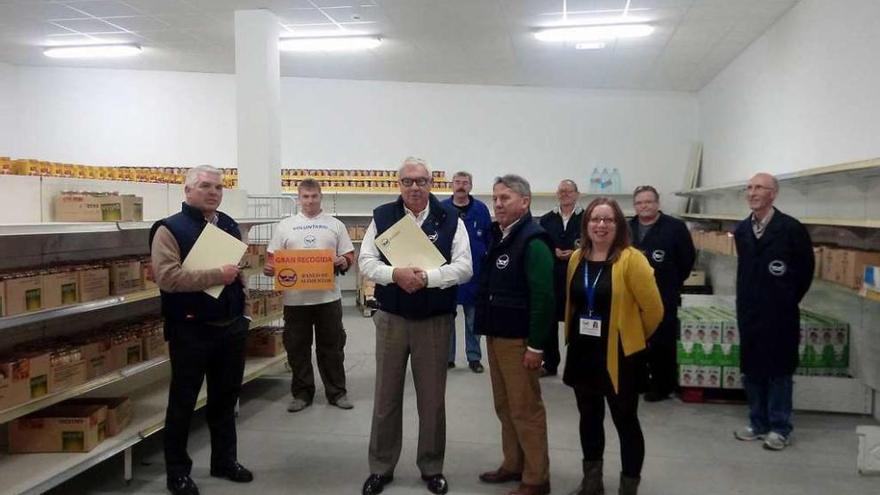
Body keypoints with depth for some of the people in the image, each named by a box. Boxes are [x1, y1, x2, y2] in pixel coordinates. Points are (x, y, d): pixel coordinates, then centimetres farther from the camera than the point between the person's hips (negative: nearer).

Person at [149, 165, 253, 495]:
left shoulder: (230, 226, 11)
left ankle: (225, 460, 33)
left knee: (225, 398, 17)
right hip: (191, 331, -6)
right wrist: (216, 276, -25)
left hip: (231, 328, 6)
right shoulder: (170, 229, -9)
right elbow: (167, 276, -22)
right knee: (183, 402, 7)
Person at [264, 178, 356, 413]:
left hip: (328, 297, 0)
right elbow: (273, 259, 7)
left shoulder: (335, 225, 8)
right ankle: (302, 393, 22)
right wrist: (270, 268, -13)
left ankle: (336, 392, 20)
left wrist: (342, 261, -14)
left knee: (332, 347, 8)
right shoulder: (285, 226, 8)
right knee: (297, 348, 8)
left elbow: (349, 257, 6)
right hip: (295, 298, 1)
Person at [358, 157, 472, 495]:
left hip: (435, 320, -1)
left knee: (432, 398, 10)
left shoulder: (450, 219, -2)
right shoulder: (382, 216, 2)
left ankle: (432, 467, 27)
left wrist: (427, 277, -23)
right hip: (390, 318, 1)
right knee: (386, 395, 10)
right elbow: (366, 262, -4)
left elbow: (464, 267, -8)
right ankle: (381, 467, 26)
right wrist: (395, 274, -23)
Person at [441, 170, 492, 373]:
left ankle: (474, 357, 19)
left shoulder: (480, 209, 1)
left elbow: (490, 239, 3)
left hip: (474, 272, 0)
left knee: (473, 318, 9)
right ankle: (446, 357, 20)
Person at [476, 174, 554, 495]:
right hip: (496, 335, 9)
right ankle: (514, 464, 30)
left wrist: (536, 345, -22)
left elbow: (543, 297, -22)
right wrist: (486, 327, 17)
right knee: (504, 406, 16)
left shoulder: (533, 242, -17)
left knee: (526, 409, 0)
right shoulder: (498, 236, 13)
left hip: (519, 339, -9)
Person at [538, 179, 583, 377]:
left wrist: (575, 254, -16)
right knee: (549, 321, 8)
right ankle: (550, 363, 20)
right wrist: (554, 253, -11)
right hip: (551, 278, 3)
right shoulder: (546, 219, 10)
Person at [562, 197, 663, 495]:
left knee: (625, 420, 7)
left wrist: (634, 337, 0)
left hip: (620, 354, -6)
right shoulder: (577, 258, 3)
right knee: (589, 417, 18)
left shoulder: (631, 259, -15)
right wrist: (575, 335, 14)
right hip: (582, 352, 6)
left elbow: (653, 308, -13)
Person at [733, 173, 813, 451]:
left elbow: (806, 270, -2)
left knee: (779, 371, 4)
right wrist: (747, 301, 12)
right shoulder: (741, 230, 7)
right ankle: (758, 424, 23)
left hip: (779, 315, -5)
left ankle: (780, 428, 16)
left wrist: (787, 301, 4)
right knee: (751, 370, 11)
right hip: (748, 313, 6)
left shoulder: (791, 229, -10)